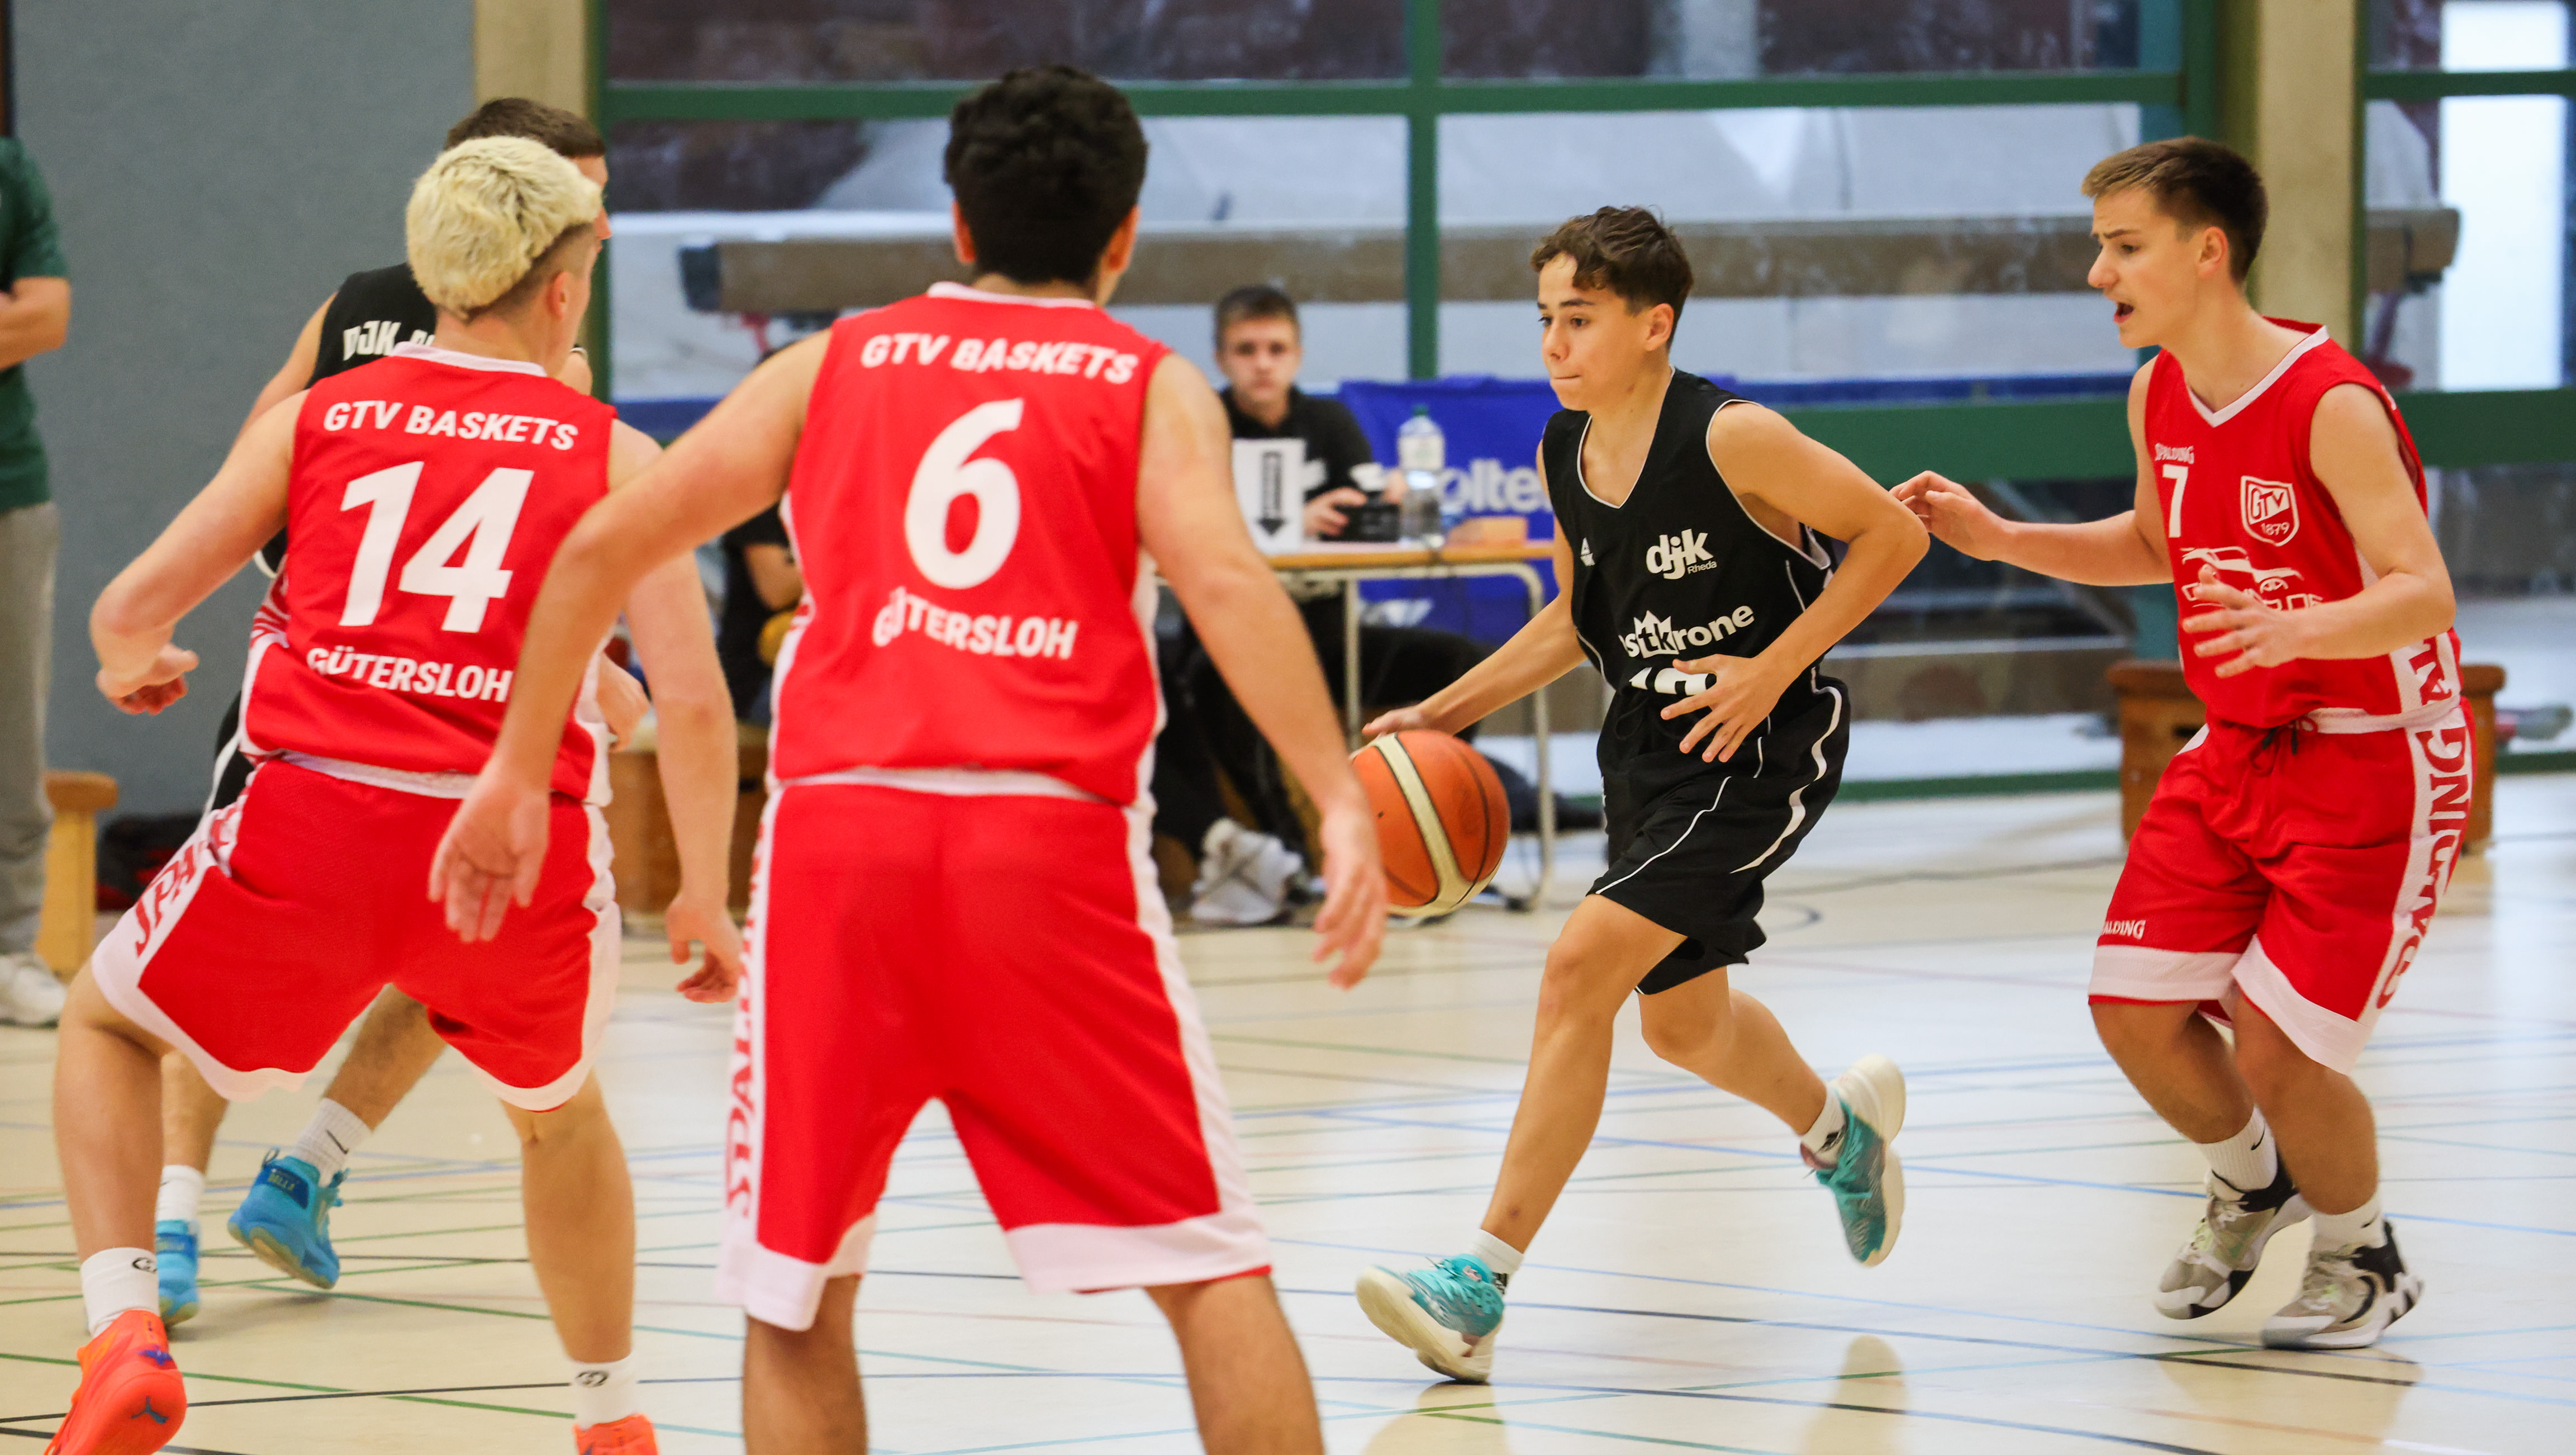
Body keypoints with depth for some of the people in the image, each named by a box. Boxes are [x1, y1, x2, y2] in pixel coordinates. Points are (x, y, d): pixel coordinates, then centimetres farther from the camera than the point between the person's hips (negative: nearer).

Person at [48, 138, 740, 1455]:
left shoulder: (315, 419, 12)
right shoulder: (614, 457, 8)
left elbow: (130, 608, 12)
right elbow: (694, 704, 0)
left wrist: (133, 665, 36)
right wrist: (703, 900, 12)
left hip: (313, 817, 0)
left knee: (105, 1025, 26)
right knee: (559, 1107, 32)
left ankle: (123, 1331, 5)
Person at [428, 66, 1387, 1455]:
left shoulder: (837, 362, 19)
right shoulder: (1152, 386, 13)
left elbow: (605, 543, 13)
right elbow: (1220, 575, -7)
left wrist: (514, 773, 20)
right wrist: (1342, 800, -14)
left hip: (835, 821, 2)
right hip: (1053, 833, -2)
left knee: (795, 1287, 14)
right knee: (1207, 1262, 5)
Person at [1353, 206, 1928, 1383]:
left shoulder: (1731, 439, -21)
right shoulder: (1563, 454, 0)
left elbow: (1893, 535, -14)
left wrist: (1774, 667, -20)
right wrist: (1448, 711, 5)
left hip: (1764, 745, -8)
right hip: (1649, 745, 8)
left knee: (1582, 966, -20)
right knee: (1681, 1020, 21)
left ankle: (1483, 1282, -19)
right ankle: (1839, 1123, 56)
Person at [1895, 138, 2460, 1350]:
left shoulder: (2331, 406, -25)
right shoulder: (2160, 398, 0)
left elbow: (2422, 595, -32)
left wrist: (2293, 631, -51)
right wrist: (1999, 539, 8)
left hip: (2374, 761, -7)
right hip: (2237, 751, 7)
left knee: (2274, 1043, -12)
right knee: (2135, 1006, 0)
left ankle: (2364, 1259, 17)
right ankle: (2252, 1183, 31)